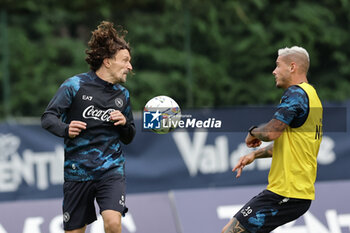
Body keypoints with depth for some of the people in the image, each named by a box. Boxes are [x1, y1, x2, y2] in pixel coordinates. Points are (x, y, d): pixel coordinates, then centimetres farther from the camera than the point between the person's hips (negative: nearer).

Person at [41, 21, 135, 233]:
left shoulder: (122, 94, 9)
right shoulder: (76, 85, -5)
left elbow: (128, 138, 17)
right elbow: (48, 117, -5)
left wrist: (124, 124, -6)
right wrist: (65, 129, -26)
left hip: (111, 168, 2)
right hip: (77, 171, -2)